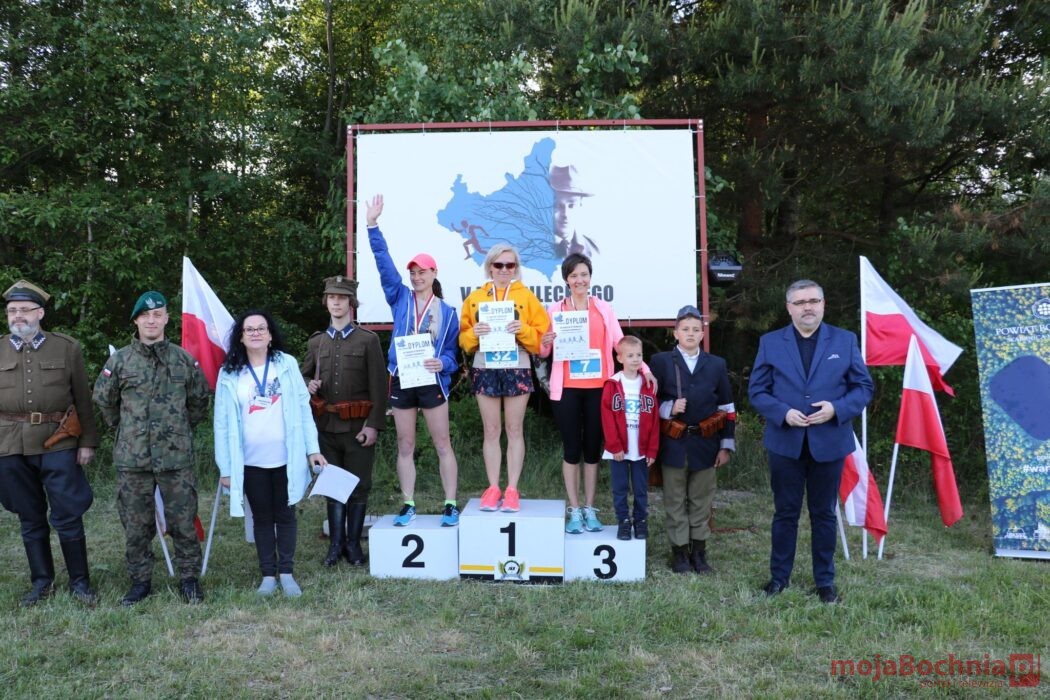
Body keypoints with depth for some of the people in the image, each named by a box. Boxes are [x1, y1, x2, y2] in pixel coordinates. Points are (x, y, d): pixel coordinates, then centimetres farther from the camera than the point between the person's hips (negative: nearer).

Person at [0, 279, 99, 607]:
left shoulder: (67, 348, 3)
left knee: (68, 517, 1)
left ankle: (79, 581, 15)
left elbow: (83, 400, 4)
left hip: (58, 443, -2)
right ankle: (42, 582, 26)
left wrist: (87, 442, 1)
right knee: (30, 520, 12)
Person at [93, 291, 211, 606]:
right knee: (136, 524, 9)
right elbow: (104, 400, 14)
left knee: (183, 521, 5)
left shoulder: (184, 359, 2)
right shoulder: (119, 360, 1)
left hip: (177, 457, 0)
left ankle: (189, 578, 18)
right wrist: (126, 427, 14)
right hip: (132, 459, 1)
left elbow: (200, 398, 14)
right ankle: (140, 580, 24)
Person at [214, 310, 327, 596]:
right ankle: (268, 574, 22)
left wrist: (312, 448, -4)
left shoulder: (287, 364, -1)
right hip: (251, 462, 0)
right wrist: (225, 467, -2)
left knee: (285, 515, 10)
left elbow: (303, 408, 0)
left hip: (286, 458, 0)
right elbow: (222, 423, 0)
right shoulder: (229, 374, -1)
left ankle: (287, 573, 21)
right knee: (262, 518, 11)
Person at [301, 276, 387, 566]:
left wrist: (373, 425, -11)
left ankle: (353, 543, 17)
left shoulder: (368, 340, -1)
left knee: (359, 486, 4)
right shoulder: (316, 342, 10)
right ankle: (336, 543, 19)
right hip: (327, 425, 3)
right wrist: (309, 385, -6)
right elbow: (304, 375, 19)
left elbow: (379, 386, -5)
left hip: (358, 426, -3)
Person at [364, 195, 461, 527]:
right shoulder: (400, 298, 4)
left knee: (443, 444, 2)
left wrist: (442, 363, -19)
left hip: (432, 382, -1)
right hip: (401, 381, 2)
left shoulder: (447, 311, 2)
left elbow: (451, 352, 4)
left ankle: (450, 505, 11)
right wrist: (373, 226, -10)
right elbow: (384, 264, -3)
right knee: (405, 446, 9)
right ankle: (408, 505, 19)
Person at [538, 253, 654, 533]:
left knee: (593, 447, 7)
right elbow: (543, 352, 5)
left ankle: (590, 509, 18)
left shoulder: (604, 308, 8)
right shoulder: (555, 310, 4)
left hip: (598, 388, 1)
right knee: (571, 447, 3)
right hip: (567, 389, -1)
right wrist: (545, 343, -17)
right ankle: (574, 511, 13)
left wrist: (643, 367, -9)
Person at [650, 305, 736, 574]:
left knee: (702, 500, 9)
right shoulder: (660, 362, 0)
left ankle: (699, 550, 21)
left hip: (705, 443, 2)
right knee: (676, 501, 6)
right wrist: (669, 408, -16)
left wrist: (726, 445, 5)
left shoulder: (717, 365, 7)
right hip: (674, 444, -2)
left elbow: (727, 408, 8)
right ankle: (679, 551, 16)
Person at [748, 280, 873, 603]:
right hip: (785, 443, 0)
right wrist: (783, 412, -16)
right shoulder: (770, 343, 2)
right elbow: (757, 391, 1)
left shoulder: (845, 340, 2)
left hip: (829, 443, 0)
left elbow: (864, 387, 2)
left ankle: (825, 581, 24)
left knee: (824, 514, 11)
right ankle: (779, 575, 24)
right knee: (785, 513, 10)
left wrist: (837, 408, -15)